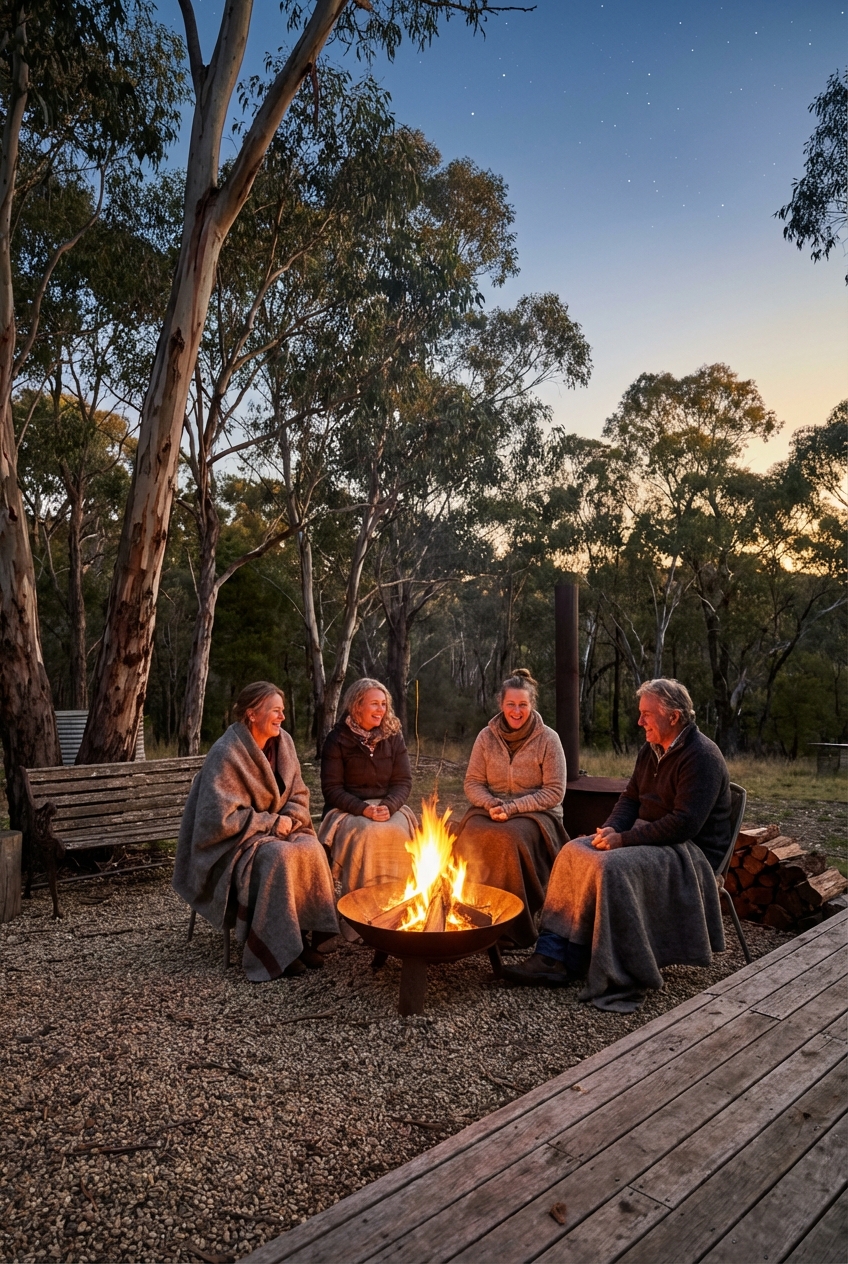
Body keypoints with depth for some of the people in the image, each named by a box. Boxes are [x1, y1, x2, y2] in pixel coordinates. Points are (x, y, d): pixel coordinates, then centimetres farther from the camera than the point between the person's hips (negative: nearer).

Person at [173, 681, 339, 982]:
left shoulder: (283, 743, 0)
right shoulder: (225, 754, -20)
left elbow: (298, 795, 8)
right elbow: (222, 818, -22)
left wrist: (288, 819, -12)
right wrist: (271, 822, -19)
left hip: (275, 830, 6)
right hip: (232, 841, -6)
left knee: (312, 849, -23)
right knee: (278, 857, -32)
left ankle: (303, 935, -12)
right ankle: (275, 951, -19)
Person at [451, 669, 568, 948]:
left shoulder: (548, 739, -3)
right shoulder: (487, 736, 5)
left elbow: (554, 792, -6)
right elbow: (472, 783, 8)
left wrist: (512, 807, -16)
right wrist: (491, 804, -14)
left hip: (535, 812, -2)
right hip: (491, 809, 3)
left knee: (509, 837, -35)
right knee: (472, 834, -31)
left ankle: (515, 926, -20)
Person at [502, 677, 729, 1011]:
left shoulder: (701, 757, -17)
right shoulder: (651, 750, 11)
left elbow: (685, 824, -25)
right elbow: (631, 799, 16)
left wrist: (624, 839, -23)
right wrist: (611, 828, -6)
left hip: (689, 850, -9)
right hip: (647, 837, 9)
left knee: (611, 867, -32)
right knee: (574, 852, -10)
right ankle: (552, 954, -14)